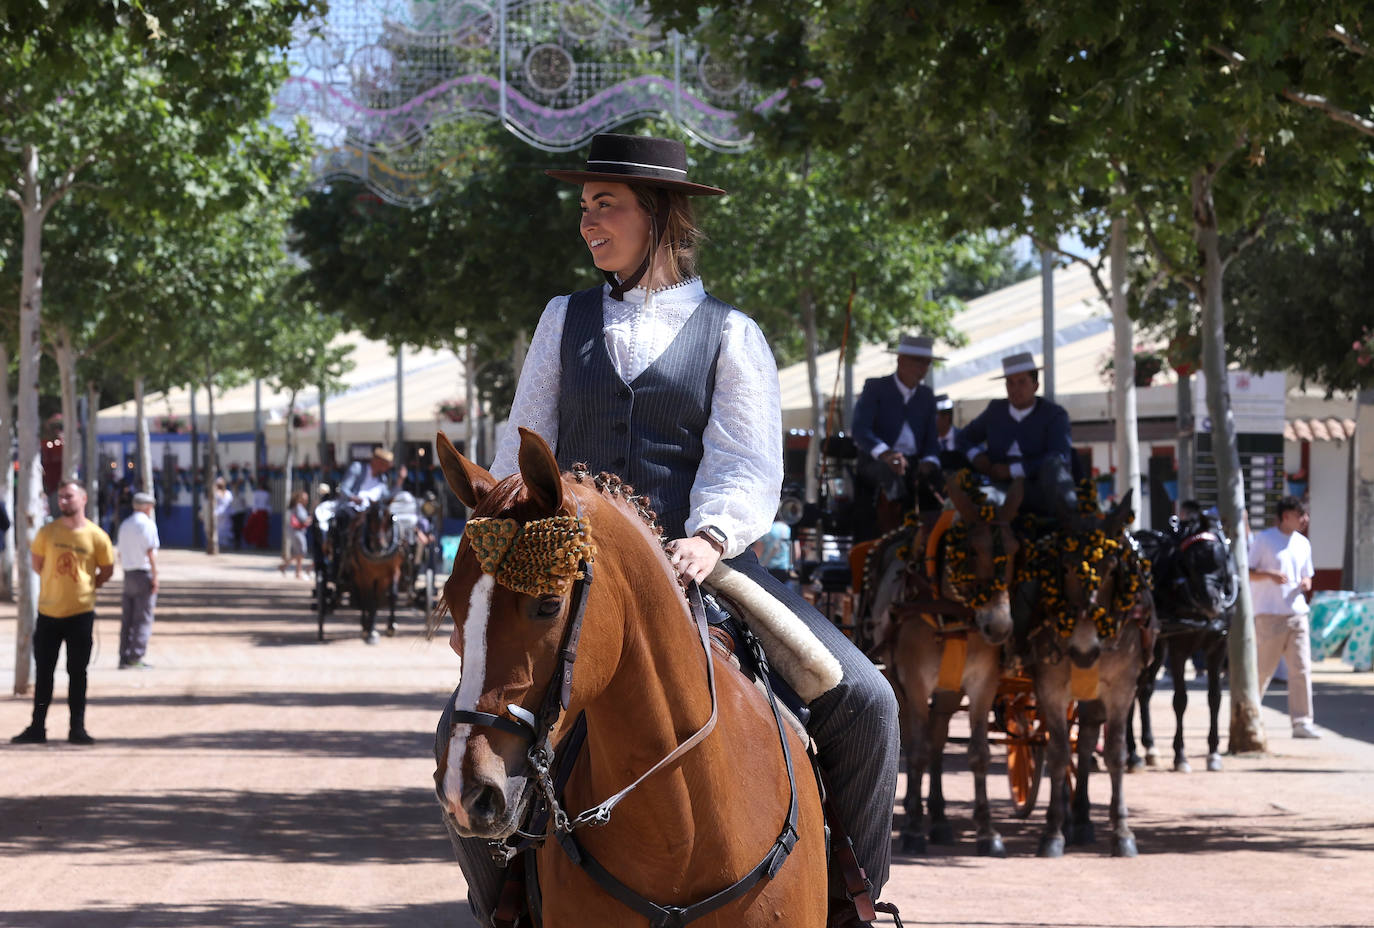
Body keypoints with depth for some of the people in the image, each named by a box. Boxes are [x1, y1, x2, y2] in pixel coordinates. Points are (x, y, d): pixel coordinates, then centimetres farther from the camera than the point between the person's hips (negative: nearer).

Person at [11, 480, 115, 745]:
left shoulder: (96, 536, -6)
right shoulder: (48, 532, -2)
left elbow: (107, 570, 7)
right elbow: (37, 563, 11)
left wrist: (86, 586, 2)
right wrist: (56, 584, 9)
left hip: (81, 612, -2)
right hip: (49, 611, 2)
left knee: (77, 673, 3)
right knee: (44, 672, 7)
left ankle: (77, 728, 10)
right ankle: (37, 728, 14)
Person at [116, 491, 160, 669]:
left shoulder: (124, 525, 14)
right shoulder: (148, 524, -7)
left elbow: (120, 553, 17)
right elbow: (151, 552, -13)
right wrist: (155, 577, -12)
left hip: (128, 574, 7)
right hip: (144, 573, -7)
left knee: (127, 619, 9)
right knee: (143, 619, -5)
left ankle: (124, 657, 8)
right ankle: (136, 657, -10)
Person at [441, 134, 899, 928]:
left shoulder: (730, 335, 5)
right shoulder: (565, 321, 13)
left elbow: (749, 470, -5)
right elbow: (522, 460, 14)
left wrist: (709, 539, -26)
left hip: (702, 565, -2)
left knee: (862, 701, -19)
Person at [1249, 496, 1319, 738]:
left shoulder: (1303, 544, 13)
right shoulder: (1264, 539, -4)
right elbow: (1246, 572, -5)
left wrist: (1306, 583, -2)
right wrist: (1269, 575, -22)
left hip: (1297, 613, 5)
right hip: (1269, 614, -5)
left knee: (1301, 668, -4)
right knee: (1262, 669, 1)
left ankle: (1301, 723, -4)